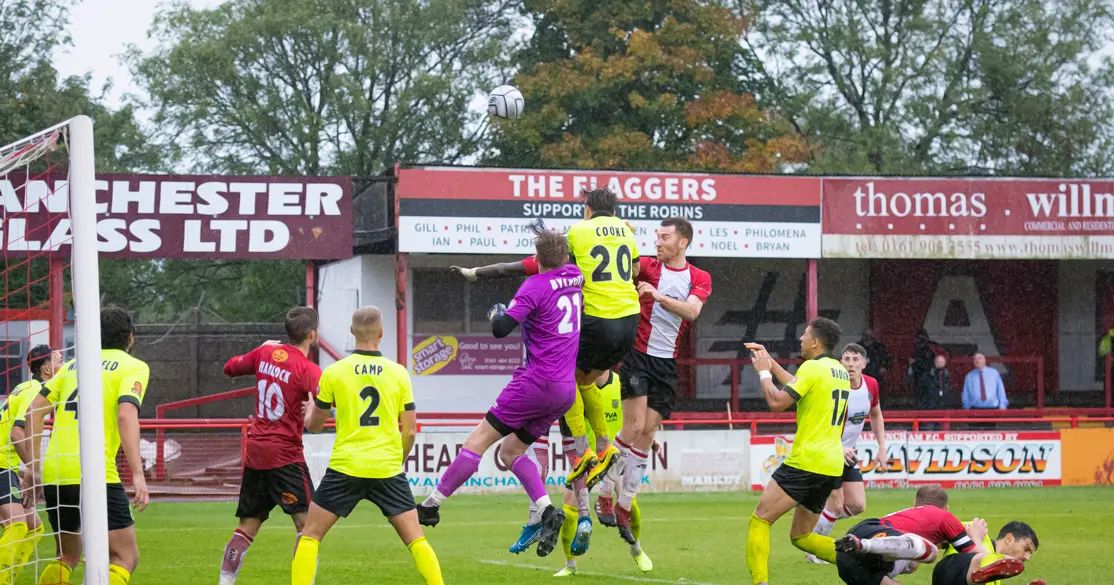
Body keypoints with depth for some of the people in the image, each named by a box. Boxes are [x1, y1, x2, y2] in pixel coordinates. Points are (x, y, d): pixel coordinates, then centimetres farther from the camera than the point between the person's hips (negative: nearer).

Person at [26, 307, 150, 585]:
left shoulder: (73, 365, 21)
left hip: (53, 473, 6)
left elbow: (35, 410, 14)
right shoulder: (134, 366, 4)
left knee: (67, 557, 22)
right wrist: (138, 475, -19)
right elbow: (126, 415, -13)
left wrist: (34, 467, 18)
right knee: (125, 557, -3)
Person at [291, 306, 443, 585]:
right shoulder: (399, 373, 2)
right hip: (389, 469, 1)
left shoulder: (334, 372, -1)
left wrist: (309, 411, 33)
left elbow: (313, 426, 9)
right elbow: (410, 431, 4)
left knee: (310, 535, 9)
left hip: (345, 468, -1)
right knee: (415, 539, 6)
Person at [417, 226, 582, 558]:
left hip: (537, 381, -7)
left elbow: (501, 329, -15)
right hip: (566, 390, 7)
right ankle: (546, 512, -5)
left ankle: (432, 505, -3)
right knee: (511, 451, 14)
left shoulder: (535, 287, -9)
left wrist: (496, 313, 6)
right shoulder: (575, 278, 10)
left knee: (479, 440, -3)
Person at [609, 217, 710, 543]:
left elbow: (691, 311, -12)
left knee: (647, 435, 5)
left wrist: (658, 295, -24)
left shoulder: (700, 279, 5)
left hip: (667, 363, 3)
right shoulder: (647, 266, 2)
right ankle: (607, 491, -4)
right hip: (637, 354, -3)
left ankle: (624, 508, 11)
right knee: (634, 425, -17)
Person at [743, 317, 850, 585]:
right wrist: (770, 362, 32)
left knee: (760, 520, -3)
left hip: (806, 461, -8)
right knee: (801, 536, 15)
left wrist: (764, 371, 0)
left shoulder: (813, 367, -11)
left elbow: (777, 402, -16)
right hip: (833, 466, 8)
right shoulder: (841, 371, 16)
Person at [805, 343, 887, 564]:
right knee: (837, 505, -8)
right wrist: (839, 448, -38)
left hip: (848, 453, 7)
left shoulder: (871, 385, -3)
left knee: (857, 506, 3)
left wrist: (882, 449, 9)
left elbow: (876, 415, 15)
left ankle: (818, 520, 27)